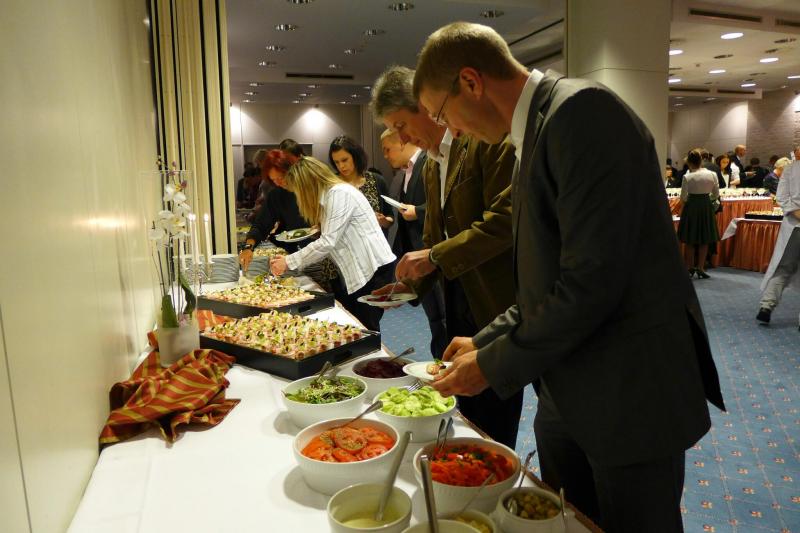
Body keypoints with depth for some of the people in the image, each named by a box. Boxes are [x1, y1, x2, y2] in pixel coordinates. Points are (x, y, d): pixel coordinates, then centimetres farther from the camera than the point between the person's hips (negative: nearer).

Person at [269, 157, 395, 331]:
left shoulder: (341, 194, -14)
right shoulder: (328, 196, 15)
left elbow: (328, 242, -19)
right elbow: (329, 243, 10)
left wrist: (288, 261, -11)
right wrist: (289, 260, 4)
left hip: (373, 269, -9)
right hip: (356, 271, 9)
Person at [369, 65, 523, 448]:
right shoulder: (432, 165, 16)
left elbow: (506, 218, -21)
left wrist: (435, 258, -21)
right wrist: (409, 280, 5)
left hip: (495, 305, -8)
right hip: (458, 305, 8)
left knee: (493, 429, 3)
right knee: (468, 414, 17)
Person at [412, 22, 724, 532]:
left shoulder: (582, 111, -20)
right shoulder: (540, 127, 10)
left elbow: (591, 283, -26)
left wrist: (494, 366, -15)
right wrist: (486, 342, 10)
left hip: (629, 396, -8)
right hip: (566, 393, 9)